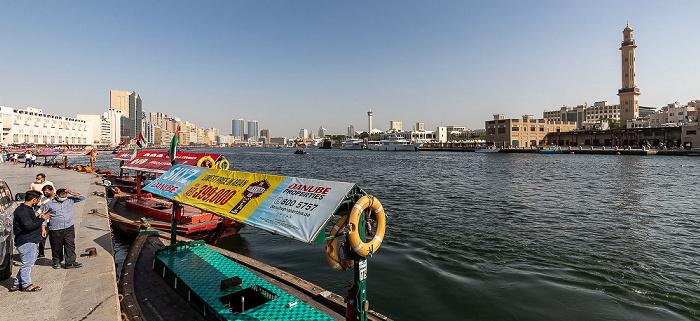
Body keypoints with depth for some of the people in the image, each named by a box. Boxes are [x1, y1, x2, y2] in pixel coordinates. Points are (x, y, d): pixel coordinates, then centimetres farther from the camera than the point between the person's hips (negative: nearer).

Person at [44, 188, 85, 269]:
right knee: (56, 247, 8)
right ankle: (56, 262, 30)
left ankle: (70, 263, 5)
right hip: (55, 230, -1)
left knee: (70, 245, 0)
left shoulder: (70, 200, 3)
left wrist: (71, 193, -10)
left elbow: (82, 198, 2)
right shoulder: (49, 203, -1)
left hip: (69, 228, 2)